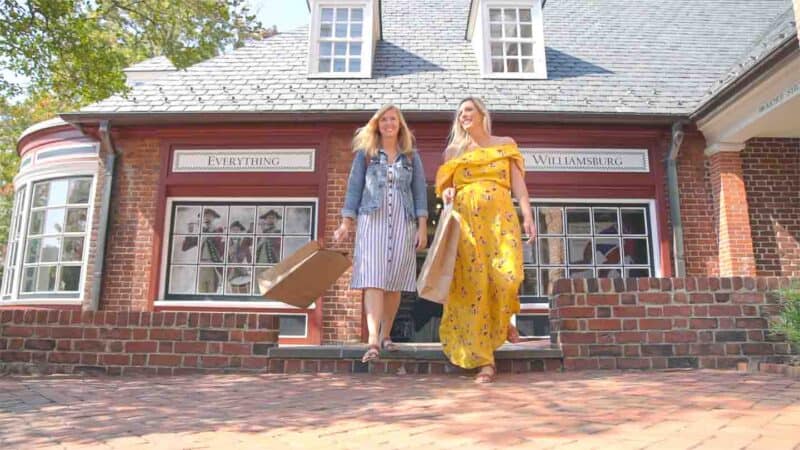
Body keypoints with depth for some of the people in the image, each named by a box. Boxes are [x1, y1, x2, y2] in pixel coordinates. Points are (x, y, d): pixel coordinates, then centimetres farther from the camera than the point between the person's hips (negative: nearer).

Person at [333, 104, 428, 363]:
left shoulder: (411, 156, 15)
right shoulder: (365, 153, 11)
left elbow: (420, 192, 9)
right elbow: (354, 188, 7)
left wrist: (423, 226, -1)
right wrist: (346, 223, -1)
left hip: (402, 222, 2)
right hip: (372, 219, -2)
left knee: (394, 282, 3)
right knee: (373, 279, -13)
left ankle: (385, 336, 15)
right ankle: (373, 341, -20)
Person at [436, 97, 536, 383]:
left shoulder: (505, 144, 16)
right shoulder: (453, 150, 19)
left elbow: (518, 184, 9)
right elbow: (445, 186, 18)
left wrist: (527, 216, -4)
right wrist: (447, 194, -6)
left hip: (500, 216, -1)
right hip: (465, 219, 1)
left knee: (507, 276, -18)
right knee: (473, 283, -8)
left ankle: (503, 321, 18)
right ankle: (485, 359, -3)